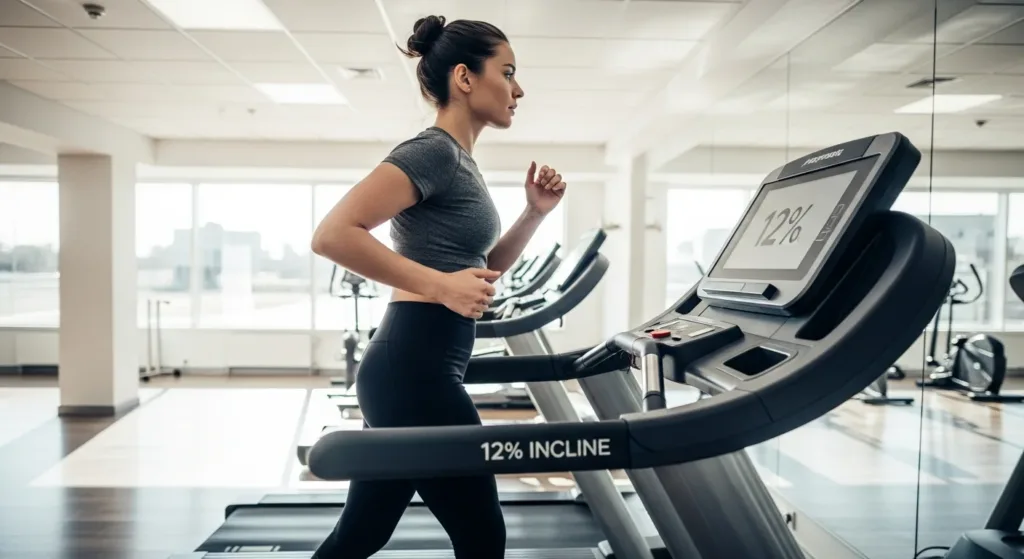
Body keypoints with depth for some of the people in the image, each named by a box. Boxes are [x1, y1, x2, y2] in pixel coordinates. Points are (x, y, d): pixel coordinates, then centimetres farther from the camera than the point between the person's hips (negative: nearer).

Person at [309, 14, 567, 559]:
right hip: (415, 372, -10)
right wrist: (440, 285, -21)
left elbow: (482, 270, 22)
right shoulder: (434, 151, -12)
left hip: (412, 371, 10)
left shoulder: (459, 161, 17)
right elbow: (332, 235, -22)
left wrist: (535, 213, 9)